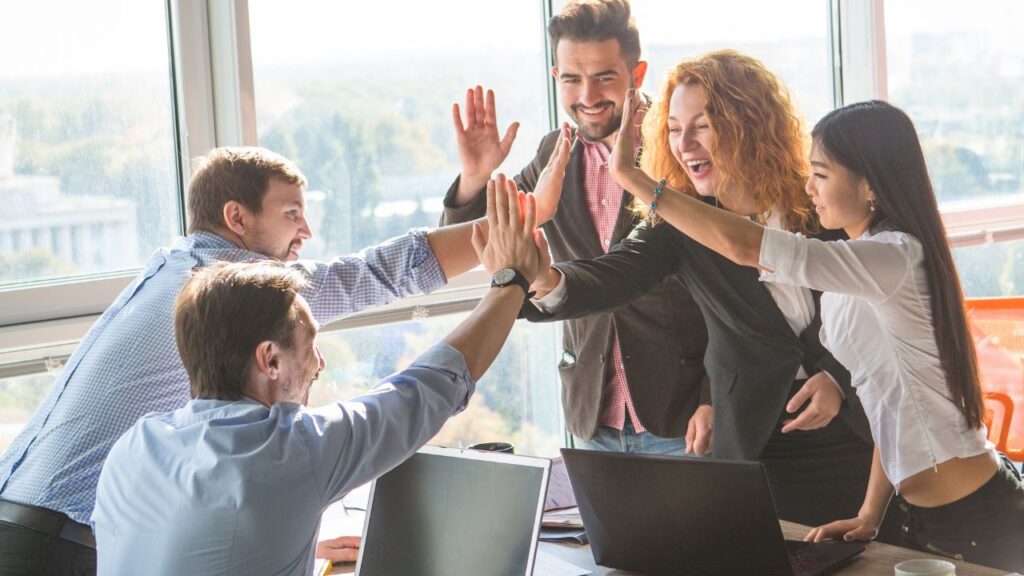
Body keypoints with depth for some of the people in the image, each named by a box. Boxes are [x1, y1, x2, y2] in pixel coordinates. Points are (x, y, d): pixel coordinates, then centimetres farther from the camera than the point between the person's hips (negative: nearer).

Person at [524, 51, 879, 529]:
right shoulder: (678, 226, -5)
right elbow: (605, 280, -22)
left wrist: (841, 378, -13)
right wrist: (544, 281, -43)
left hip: (860, 431, 0)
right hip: (757, 445, 0)